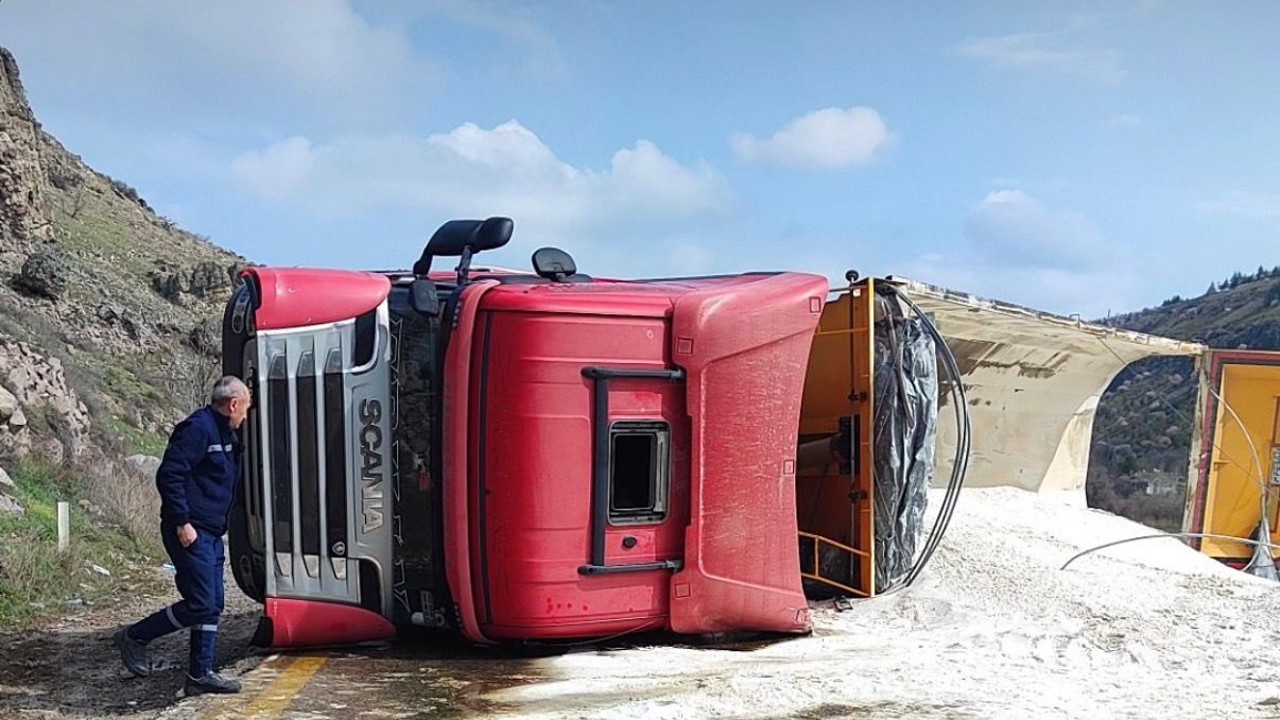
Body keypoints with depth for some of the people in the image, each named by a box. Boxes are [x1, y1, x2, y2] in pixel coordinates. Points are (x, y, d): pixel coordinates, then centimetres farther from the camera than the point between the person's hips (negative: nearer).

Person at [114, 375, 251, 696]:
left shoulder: (226, 435, 17)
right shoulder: (198, 428, -14)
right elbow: (168, 476, -21)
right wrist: (182, 523, -21)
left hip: (211, 534, 10)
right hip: (190, 532, -10)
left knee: (213, 605, 10)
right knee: (200, 604, -10)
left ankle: (201, 674, 16)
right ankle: (134, 636, 8)